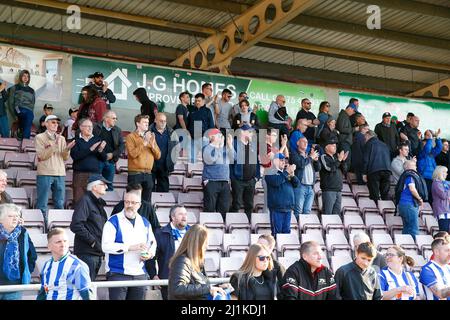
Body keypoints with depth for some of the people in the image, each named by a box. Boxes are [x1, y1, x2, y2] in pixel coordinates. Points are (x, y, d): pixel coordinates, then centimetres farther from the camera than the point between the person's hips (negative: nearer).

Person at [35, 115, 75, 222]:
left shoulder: (62, 138, 15)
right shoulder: (40, 137, 2)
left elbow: (65, 158, 10)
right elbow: (41, 156, -9)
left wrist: (68, 149, -10)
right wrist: (54, 145, -17)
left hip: (60, 174, 4)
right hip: (45, 174, -4)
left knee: (60, 204, 7)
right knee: (42, 204, -2)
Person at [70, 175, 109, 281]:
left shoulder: (99, 203, 19)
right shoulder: (85, 201, -8)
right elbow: (76, 225, -19)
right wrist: (92, 241, -16)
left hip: (98, 253, 9)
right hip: (87, 253, -9)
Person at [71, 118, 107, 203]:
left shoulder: (97, 140, 13)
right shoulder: (76, 140, 6)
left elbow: (104, 159, 10)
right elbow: (75, 156, -10)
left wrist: (100, 150, -11)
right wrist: (90, 149, -15)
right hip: (80, 174, -2)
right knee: (78, 200, -6)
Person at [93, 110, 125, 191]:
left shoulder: (117, 130, 10)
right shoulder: (96, 127, -2)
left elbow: (122, 145, 5)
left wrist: (113, 154, -8)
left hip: (110, 161, 4)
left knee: (109, 186, 9)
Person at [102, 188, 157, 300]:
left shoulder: (145, 223, 12)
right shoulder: (113, 221, -4)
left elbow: (152, 242, 24)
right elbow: (106, 246, -13)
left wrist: (150, 253, 0)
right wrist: (130, 247, -19)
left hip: (140, 274, 5)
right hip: (118, 274, -5)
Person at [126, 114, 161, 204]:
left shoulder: (151, 137, 15)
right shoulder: (131, 137, 0)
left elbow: (158, 156, 11)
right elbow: (133, 153, -14)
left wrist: (152, 145, -6)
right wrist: (144, 142, -14)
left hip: (148, 174, 5)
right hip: (135, 174, -5)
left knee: (147, 202, 6)